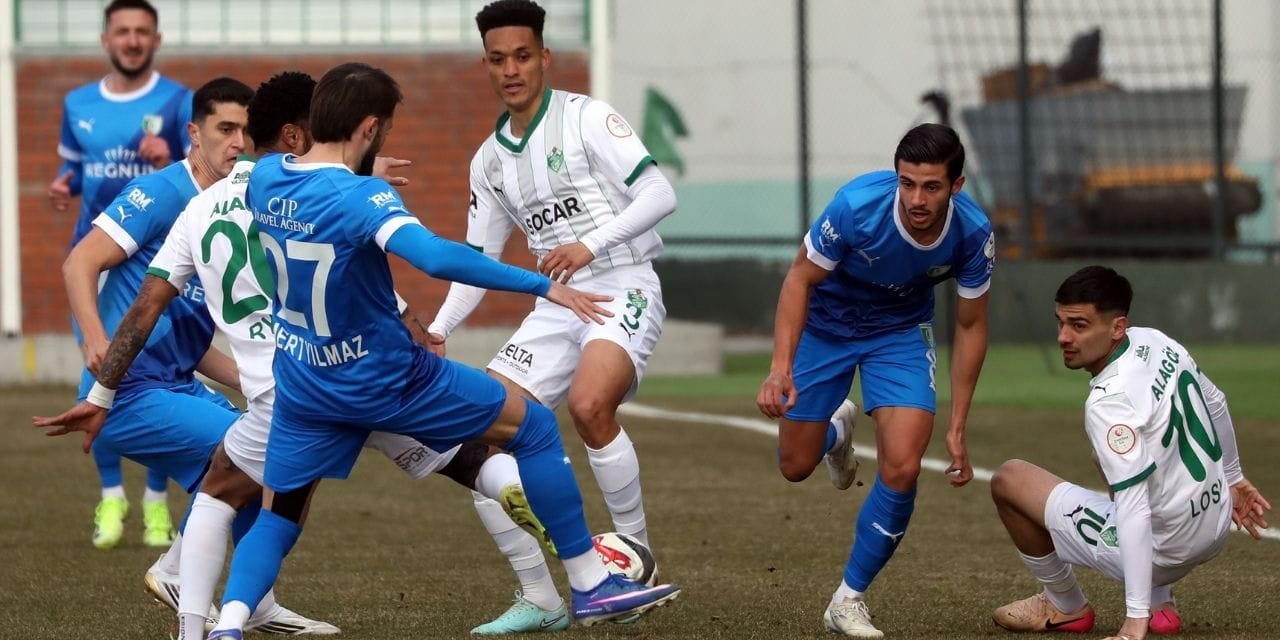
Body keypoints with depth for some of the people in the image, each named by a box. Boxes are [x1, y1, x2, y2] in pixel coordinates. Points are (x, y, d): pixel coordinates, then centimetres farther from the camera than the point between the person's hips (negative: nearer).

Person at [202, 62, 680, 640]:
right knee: (534, 428, 9)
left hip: (302, 387, 6)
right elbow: (435, 256, -40)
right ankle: (591, 586, 13)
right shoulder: (361, 197, -25)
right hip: (384, 377, -6)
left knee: (276, 521, 15)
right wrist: (540, 285, -34)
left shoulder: (264, 177, -4)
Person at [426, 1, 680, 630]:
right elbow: (478, 260, 19)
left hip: (622, 289, -7)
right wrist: (439, 329, 3)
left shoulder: (586, 117, -5)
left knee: (590, 405, -34)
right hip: (555, 306, 7)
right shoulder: (489, 159, 14)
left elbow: (659, 194, -12)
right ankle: (538, 597, 2)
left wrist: (590, 245, -24)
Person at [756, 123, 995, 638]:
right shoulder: (857, 206, -35)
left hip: (902, 332, 1)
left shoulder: (973, 234, -26)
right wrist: (781, 367, -32)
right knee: (796, 466, 7)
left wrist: (957, 429, -10)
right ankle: (837, 430, 46)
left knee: (901, 468, -16)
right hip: (825, 323, -1)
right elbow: (800, 279, -20)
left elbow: (970, 326, -10)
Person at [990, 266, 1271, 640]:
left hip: (1157, 549, -9)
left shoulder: (1108, 402, -27)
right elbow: (1216, 405, 16)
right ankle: (1161, 603, 25)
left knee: (1009, 480, 0)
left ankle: (1065, 607, 20)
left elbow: (1133, 509, -31)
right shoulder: (1156, 342, -3)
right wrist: (1232, 478, 33)